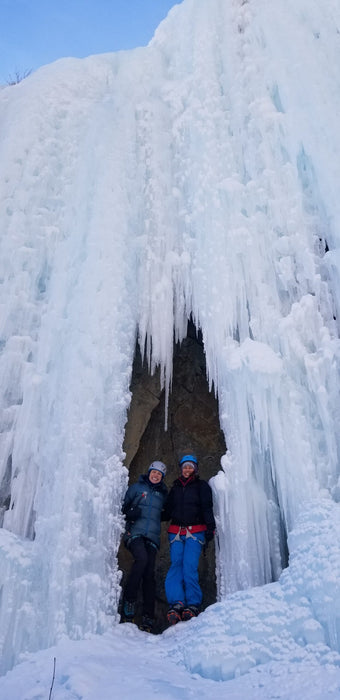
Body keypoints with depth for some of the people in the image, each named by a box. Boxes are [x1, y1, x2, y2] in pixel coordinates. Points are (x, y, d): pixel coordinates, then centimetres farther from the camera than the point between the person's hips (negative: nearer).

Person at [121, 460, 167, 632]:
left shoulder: (163, 494, 20)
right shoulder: (137, 487, 12)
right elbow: (122, 505, 11)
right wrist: (129, 513, -7)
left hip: (152, 537, 3)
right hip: (135, 532, -2)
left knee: (149, 573, -8)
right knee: (141, 558, -30)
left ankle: (148, 618, -4)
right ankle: (129, 601, -18)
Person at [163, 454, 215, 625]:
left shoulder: (202, 486, 13)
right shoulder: (175, 487, 23)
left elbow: (207, 508, 3)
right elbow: (167, 512, 24)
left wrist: (210, 528, -9)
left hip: (195, 532, -3)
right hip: (176, 532, 3)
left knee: (189, 566, -16)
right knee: (175, 565, -13)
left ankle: (193, 605, -14)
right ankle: (176, 603, -19)